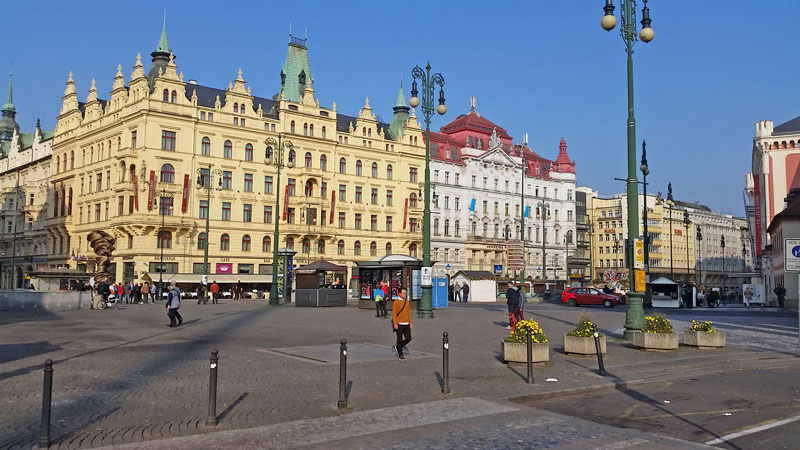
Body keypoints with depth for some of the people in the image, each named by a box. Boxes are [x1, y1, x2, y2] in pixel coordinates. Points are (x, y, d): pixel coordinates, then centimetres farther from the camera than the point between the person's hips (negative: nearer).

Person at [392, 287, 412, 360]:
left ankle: (397, 347, 22)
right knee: (400, 339, 2)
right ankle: (400, 355, 13)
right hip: (399, 324, -5)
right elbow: (394, 313, -8)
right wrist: (395, 323, -13)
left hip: (406, 324, 5)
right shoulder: (396, 302, -6)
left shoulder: (407, 302, 11)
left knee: (408, 338, 0)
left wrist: (410, 322, 11)